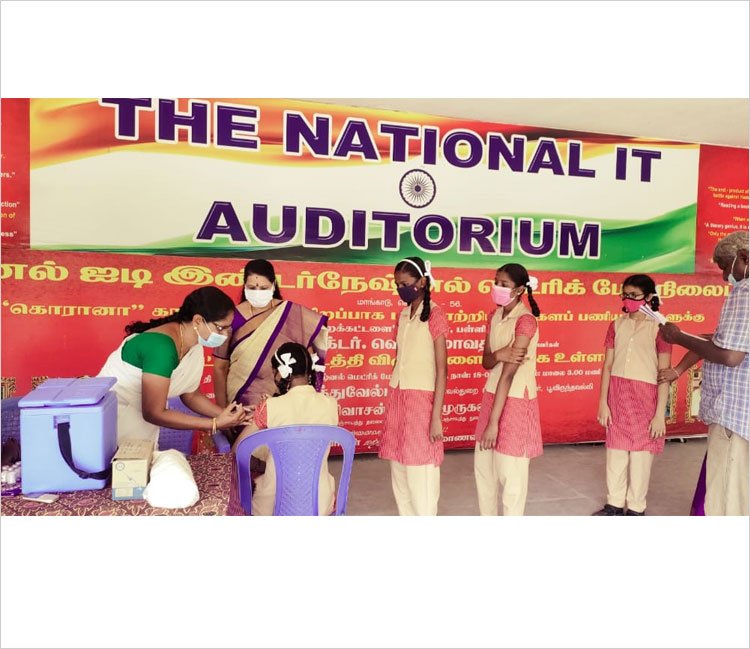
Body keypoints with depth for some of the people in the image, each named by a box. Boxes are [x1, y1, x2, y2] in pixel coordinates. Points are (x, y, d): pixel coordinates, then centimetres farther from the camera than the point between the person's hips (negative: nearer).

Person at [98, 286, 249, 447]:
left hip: (141, 416, 7)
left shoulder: (194, 345, -6)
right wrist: (216, 423, -28)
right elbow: (154, 413, -27)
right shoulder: (162, 347, -31)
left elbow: (190, 395, 4)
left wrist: (227, 414, -11)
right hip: (110, 415, -7)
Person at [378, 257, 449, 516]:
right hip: (398, 398, 7)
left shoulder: (434, 314, -8)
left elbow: (442, 370, -12)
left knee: (420, 476, -3)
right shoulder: (402, 316, 13)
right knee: (399, 473, 11)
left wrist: (436, 418, -16)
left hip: (421, 399, -7)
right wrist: (393, 404, 13)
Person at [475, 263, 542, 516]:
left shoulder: (525, 321, -18)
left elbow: (508, 374, -23)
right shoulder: (495, 317, 7)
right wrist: (499, 355, -22)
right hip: (493, 395, 8)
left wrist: (493, 422, -24)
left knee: (510, 472, 1)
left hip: (515, 400, -8)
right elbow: (486, 362, 4)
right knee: (482, 465, 15)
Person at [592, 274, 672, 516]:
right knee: (615, 452, 10)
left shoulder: (659, 328, -6)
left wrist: (660, 414, -10)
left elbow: (664, 374, -7)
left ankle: (636, 508, 19)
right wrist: (602, 402, 1)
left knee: (641, 454, 4)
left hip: (645, 397, -4)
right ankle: (614, 504, 24)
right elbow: (608, 366, 6)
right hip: (617, 395, 4)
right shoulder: (616, 325, 6)